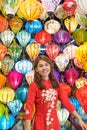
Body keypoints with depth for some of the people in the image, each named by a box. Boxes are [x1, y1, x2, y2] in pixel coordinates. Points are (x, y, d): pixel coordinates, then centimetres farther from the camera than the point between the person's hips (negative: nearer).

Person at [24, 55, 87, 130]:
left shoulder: (56, 84, 3)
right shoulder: (34, 85, -11)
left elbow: (66, 101, 0)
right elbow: (29, 107, -14)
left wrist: (79, 118, -4)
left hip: (54, 122, 4)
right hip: (40, 123, -4)